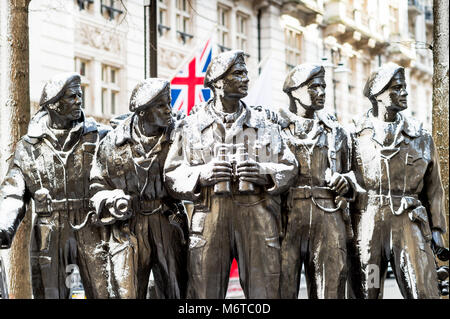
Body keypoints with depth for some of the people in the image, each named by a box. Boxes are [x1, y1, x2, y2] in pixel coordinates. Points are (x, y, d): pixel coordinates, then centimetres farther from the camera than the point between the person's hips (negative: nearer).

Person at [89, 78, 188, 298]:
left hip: (168, 226, 1)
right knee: (126, 294, -5)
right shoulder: (113, 143, 5)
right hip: (127, 231, -1)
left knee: (175, 293, 6)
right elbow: (97, 184, 12)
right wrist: (113, 201, -6)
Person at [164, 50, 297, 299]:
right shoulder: (192, 126, 8)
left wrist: (264, 172, -8)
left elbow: (288, 167, 13)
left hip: (257, 216, 1)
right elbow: (172, 175, 7)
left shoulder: (264, 124, 13)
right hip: (210, 218, -1)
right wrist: (202, 174, -12)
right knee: (205, 291, -1)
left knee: (264, 290, 0)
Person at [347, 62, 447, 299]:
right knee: (365, 294, 3)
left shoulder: (422, 138, 13)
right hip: (366, 224, -1)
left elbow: (433, 187, 17)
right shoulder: (355, 137, 7)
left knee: (424, 293, -9)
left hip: (408, 223, 1)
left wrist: (436, 229, 11)